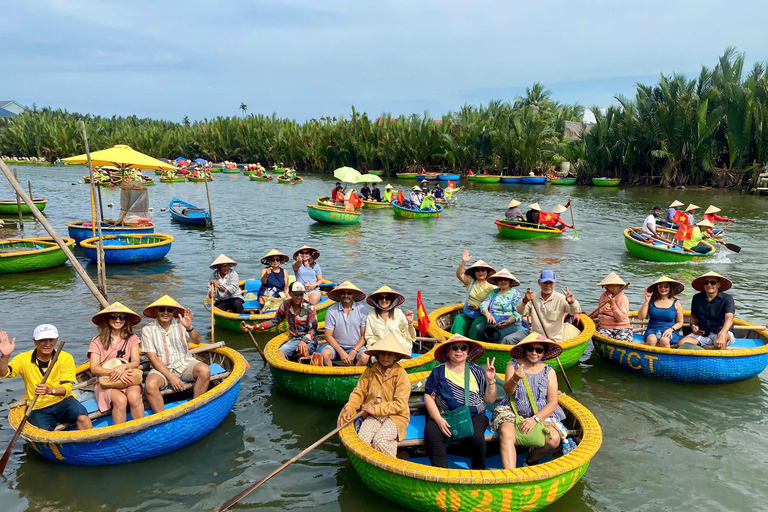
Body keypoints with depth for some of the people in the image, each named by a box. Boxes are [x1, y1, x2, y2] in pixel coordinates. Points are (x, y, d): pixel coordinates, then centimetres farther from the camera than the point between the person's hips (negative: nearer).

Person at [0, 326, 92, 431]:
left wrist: (50, 390, -29)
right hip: (38, 409, 0)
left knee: (82, 418, -30)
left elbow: (67, 388, -8)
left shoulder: (66, 358, -3)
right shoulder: (23, 359, 1)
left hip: (63, 401, 0)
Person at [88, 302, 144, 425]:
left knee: (134, 396, -32)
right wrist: (114, 373, -22)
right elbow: (94, 368, -5)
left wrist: (123, 367, -24)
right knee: (120, 400, -32)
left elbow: (136, 362, -1)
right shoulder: (97, 341, 3)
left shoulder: (132, 339, 9)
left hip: (128, 378, 1)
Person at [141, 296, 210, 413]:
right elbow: (153, 358, -6)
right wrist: (171, 377, -17)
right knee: (150, 384, -31)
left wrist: (189, 328, -35)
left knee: (204, 370, -27)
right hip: (162, 368, -1)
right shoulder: (148, 330, -2)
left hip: (185, 363, 1)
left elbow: (197, 341, -12)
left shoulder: (180, 324, 1)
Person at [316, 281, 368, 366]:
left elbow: (364, 336, -2)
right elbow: (328, 336, -1)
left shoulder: (362, 310, -1)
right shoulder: (332, 311, 0)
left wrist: (353, 352, -13)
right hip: (337, 346, 1)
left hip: (357, 347, -1)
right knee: (325, 353, -29)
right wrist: (341, 352, -13)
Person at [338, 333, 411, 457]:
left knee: (379, 440, -28)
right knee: (362, 439, -23)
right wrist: (349, 409, -10)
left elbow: (400, 404, -13)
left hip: (395, 416, -3)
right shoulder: (370, 370, 6)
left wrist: (376, 409, -16)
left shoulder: (401, 375, -8)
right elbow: (359, 392, 8)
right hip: (373, 416, 4)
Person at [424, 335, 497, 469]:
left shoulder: (476, 371, 10)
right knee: (431, 433, -31)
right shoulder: (439, 371, 7)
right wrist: (439, 419, -10)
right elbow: (429, 397, 4)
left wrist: (490, 381, -6)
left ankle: (479, 471, -2)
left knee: (476, 436, -31)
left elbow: (490, 400, 11)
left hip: (474, 416, 0)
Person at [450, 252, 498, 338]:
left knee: (476, 323, -32)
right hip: (468, 314, 3)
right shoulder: (470, 281, 11)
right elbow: (459, 275, -4)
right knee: (458, 319, -24)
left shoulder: (492, 286, -1)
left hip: (482, 315, -3)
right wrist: (464, 262, -18)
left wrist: (480, 308, -18)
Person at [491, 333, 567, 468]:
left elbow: (552, 403, -1)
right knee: (506, 434, -32)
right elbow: (508, 390, -12)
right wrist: (515, 379, -35)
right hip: (512, 411, -2)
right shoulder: (513, 364, 3)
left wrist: (535, 419, -16)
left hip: (541, 414, 2)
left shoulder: (549, 372, 5)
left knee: (554, 440, -24)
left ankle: (531, 460, 6)